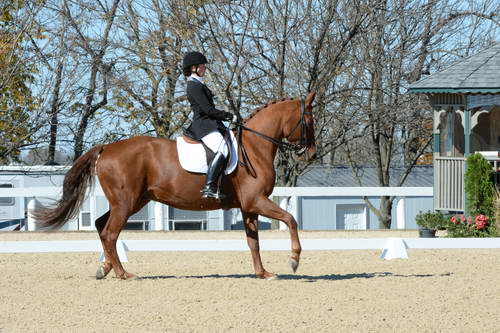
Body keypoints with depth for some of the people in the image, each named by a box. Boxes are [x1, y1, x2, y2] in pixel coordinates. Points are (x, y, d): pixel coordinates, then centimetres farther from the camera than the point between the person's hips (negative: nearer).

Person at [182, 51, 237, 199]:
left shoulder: (198, 84, 21)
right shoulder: (194, 86, -12)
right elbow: (208, 110, -18)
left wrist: (227, 117, 17)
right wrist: (229, 116, -10)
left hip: (210, 124, 11)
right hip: (203, 126, -11)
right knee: (222, 150, -29)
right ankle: (209, 187, -37)